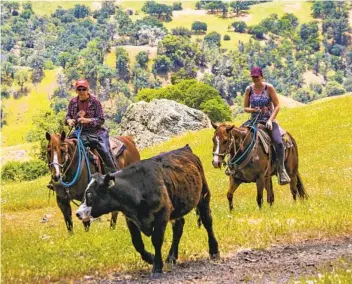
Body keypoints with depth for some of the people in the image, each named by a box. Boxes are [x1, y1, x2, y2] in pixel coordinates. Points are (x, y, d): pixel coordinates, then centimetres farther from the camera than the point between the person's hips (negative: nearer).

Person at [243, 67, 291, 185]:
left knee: (278, 142, -26)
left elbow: (277, 106, -6)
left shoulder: (269, 88, -4)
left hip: (268, 120, -3)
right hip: (254, 120, 3)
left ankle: (282, 170, -17)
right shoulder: (249, 89, 3)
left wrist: (270, 120, -18)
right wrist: (252, 110, -15)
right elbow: (245, 108, 9)